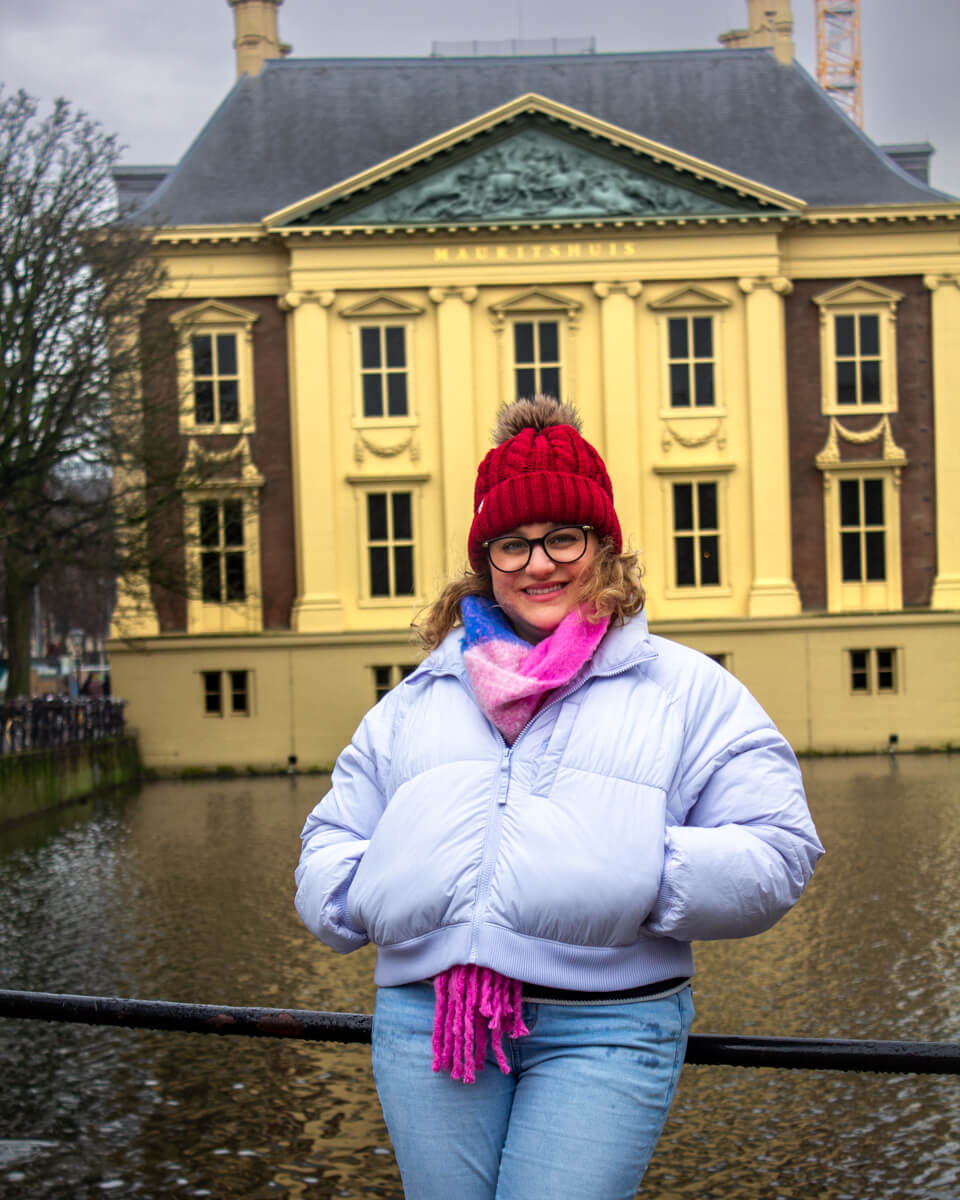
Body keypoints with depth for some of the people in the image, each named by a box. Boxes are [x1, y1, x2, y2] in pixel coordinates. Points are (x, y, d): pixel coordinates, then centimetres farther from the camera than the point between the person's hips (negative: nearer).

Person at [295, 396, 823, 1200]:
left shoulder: (686, 691, 11)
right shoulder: (417, 701, 21)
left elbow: (774, 856, 2)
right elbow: (334, 839, 24)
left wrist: (645, 878, -14)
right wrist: (361, 894, 1)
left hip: (605, 1030, -3)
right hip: (426, 1017, 4)